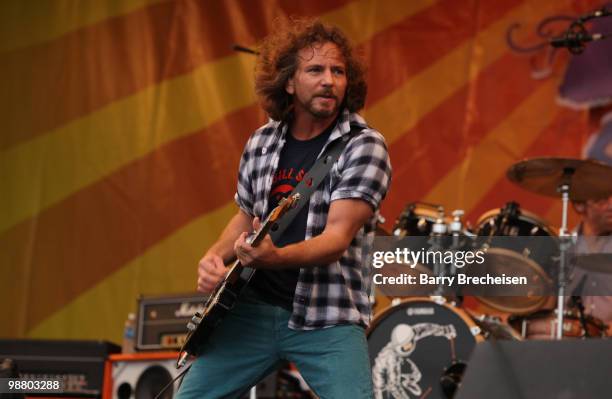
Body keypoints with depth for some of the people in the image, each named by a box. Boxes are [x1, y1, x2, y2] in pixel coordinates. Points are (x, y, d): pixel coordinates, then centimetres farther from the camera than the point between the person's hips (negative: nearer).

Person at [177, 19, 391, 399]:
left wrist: (276, 257, -37)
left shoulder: (364, 146, -11)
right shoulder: (262, 143, 6)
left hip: (328, 318, -5)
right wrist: (215, 256, 1)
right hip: (252, 307, 5)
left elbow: (338, 238, -20)